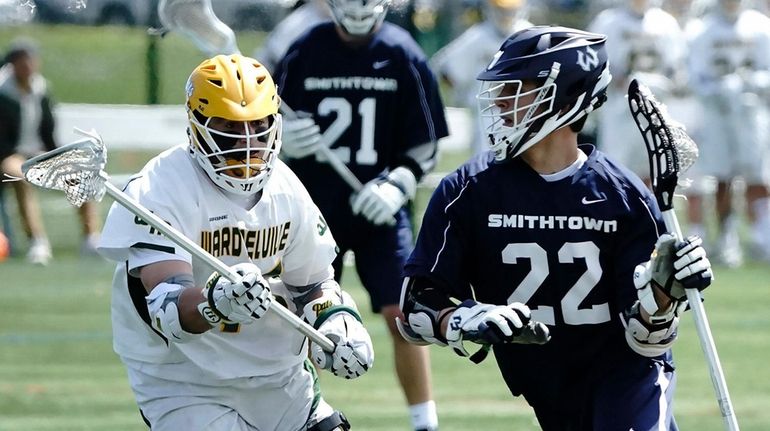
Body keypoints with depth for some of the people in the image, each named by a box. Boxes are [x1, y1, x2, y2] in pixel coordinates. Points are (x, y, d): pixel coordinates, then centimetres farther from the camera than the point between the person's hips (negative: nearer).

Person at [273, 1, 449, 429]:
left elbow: (426, 143, -1)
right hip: (315, 205, 2)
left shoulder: (402, 55, -5)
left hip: (379, 211, -2)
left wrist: (399, 184, -18)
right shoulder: (305, 52, -1)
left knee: (402, 314, -10)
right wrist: (284, 138, -16)